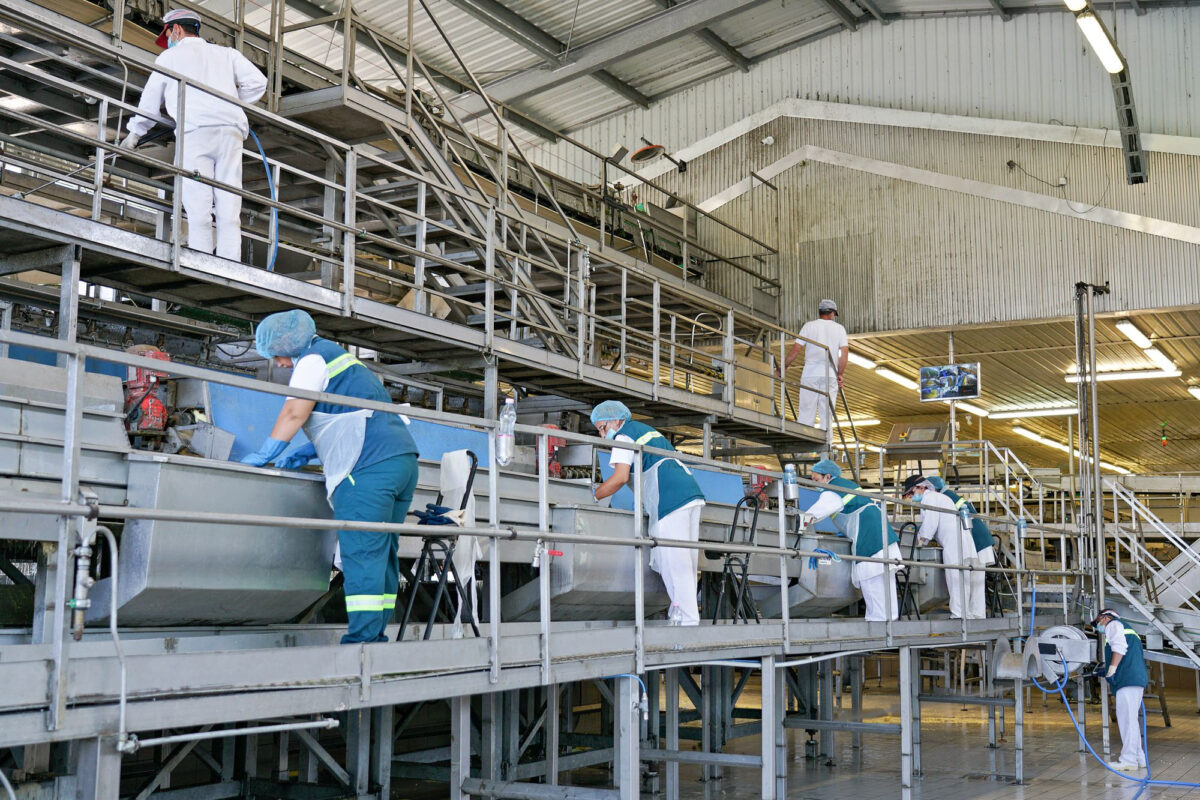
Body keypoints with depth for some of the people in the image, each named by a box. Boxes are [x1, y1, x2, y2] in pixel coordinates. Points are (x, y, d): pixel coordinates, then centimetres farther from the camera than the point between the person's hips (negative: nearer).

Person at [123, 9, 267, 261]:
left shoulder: (170, 56, 20)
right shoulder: (226, 53, 26)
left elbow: (151, 99, 27)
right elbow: (257, 81, 13)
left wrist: (134, 132, 41)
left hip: (196, 130, -3)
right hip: (231, 130, 3)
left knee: (198, 211, -8)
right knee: (229, 211, -2)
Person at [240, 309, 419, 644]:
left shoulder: (313, 359, 1)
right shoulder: (338, 357, 29)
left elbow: (294, 414, -6)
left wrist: (262, 456, 3)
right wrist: (305, 453, 22)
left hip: (369, 467, -10)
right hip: (402, 457, 10)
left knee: (362, 554, -11)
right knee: (382, 553, 8)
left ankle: (362, 638, -14)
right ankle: (376, 636, 10)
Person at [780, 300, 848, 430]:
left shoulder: (809, 325, 5)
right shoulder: (839, 328, 10)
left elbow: (796, 349, -1)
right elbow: (845, 352, 1)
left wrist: (784, 367, 8)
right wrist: (839, 374, 8)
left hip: (810, 374, -1)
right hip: (830, 375, 1)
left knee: (806, 412, -2)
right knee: (827, 413, 3)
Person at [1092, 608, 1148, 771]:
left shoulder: (1113, 624, 5)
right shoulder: (1127, 629, 33)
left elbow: (1119, 647, -13)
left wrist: (1111, 670, -14)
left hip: (1128, 678, -10)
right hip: (1138, 678, 10)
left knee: (1126, 718, -12)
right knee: (1130, 718, 13)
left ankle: (1128, 760, -15)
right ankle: (1139, 757, 14)